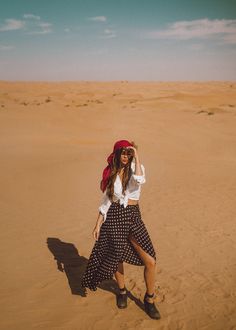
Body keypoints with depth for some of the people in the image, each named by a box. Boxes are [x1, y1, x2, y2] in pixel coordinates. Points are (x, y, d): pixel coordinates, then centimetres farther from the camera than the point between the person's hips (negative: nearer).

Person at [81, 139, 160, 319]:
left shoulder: (136, 168, -2)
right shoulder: (110, 173, 3)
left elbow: (139, 180, -29)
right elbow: (106, 200, 7)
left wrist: (137, 156, -21)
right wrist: (98, 224, 4)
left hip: (133, 217, -1)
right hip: (114, 217, 1)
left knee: (150, 261, -5)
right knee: (116, 257, 14)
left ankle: (149, 299, 19)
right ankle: (122, 291, 43)